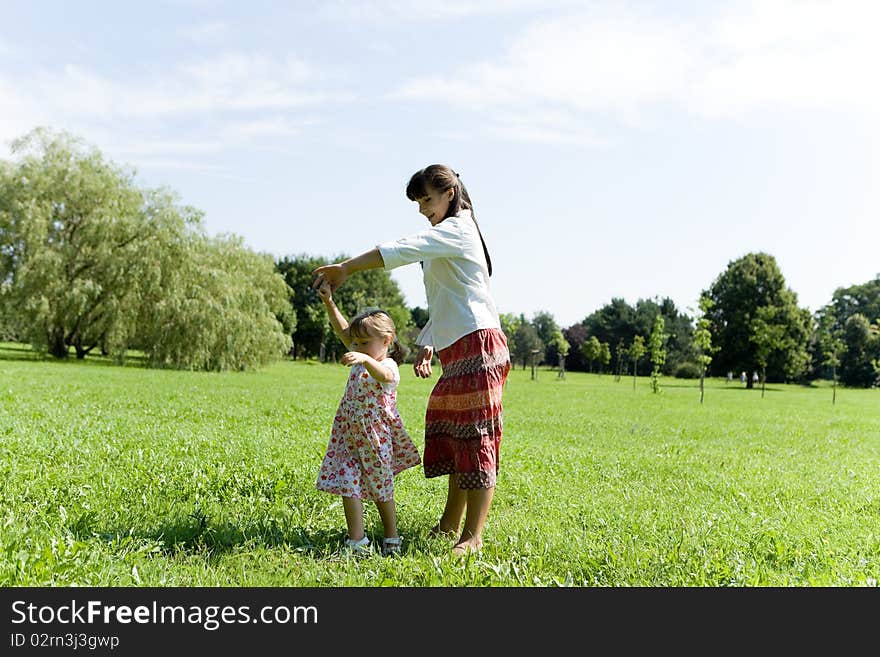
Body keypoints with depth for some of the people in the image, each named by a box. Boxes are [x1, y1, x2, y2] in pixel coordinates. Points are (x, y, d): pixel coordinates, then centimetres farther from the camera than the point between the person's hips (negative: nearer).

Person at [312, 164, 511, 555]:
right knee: (451, 437, 12)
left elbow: (401, 251, -20)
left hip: (477, 346, -10)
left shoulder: (458, 228, -7)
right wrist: (427, 346, 8)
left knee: (475, 439, -8)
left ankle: (473, 536, -5)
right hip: (455, 351, 10)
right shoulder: (444, 239, 24)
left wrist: (344, 268, -18)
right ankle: (450, 524, 21)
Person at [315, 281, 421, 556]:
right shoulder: (362, 358, 8)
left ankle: (391, 539, 24)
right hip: (349, 436, 6)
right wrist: (329, 303, 10)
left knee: (381, 489, 7)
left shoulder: (388, 366, -15)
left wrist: (365, 359, -59)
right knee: (347, 484, -5)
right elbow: (343, 330, 15)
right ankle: (357, 541, -1)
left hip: (376, 438, -6)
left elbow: (384, 375, -40)